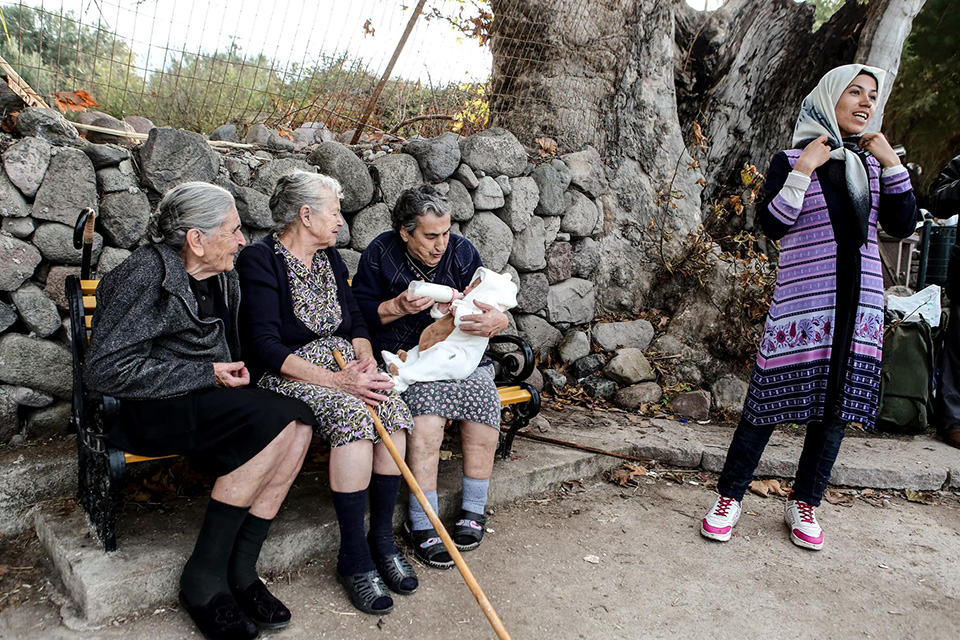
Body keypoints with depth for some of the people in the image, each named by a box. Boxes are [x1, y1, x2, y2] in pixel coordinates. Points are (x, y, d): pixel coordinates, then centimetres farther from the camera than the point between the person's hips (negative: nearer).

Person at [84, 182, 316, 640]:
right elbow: (104, 370, -18)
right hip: (149, 410, -7)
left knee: (298, 420, -19)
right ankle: (203, 580, -16)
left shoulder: (221, 277, 12)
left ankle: (239, 571, -13)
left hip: (206, 398, 8)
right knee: (277, 420, -28)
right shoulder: (146, 274, -13)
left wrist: (233, 372, 3)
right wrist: (206, 374, -18)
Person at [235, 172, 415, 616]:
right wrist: (335, 380, -25)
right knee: (352, 414, -33)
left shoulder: (329, 257, 15)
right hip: (286, 375, -6)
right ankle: (353, 556, -18)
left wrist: (366, 361, -9)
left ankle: (382, 538, -9)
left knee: (391, 407, -23)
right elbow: (265, 346, -18)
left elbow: (355, 322, 14)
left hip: (343, 363, 6)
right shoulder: (259, 260, -8)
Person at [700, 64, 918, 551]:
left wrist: (892, 163, 1)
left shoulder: (871, 164, 15)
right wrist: (803, 171, -15)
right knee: (769, 400, -4)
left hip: (860, 303, 5)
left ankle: (804, 504, 22)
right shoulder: (791, 160, 1)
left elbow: (902, 226, 7)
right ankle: (729, 497, 9)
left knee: (837, 405, 8)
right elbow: (772, 225, -10)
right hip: (802, 301, -5)